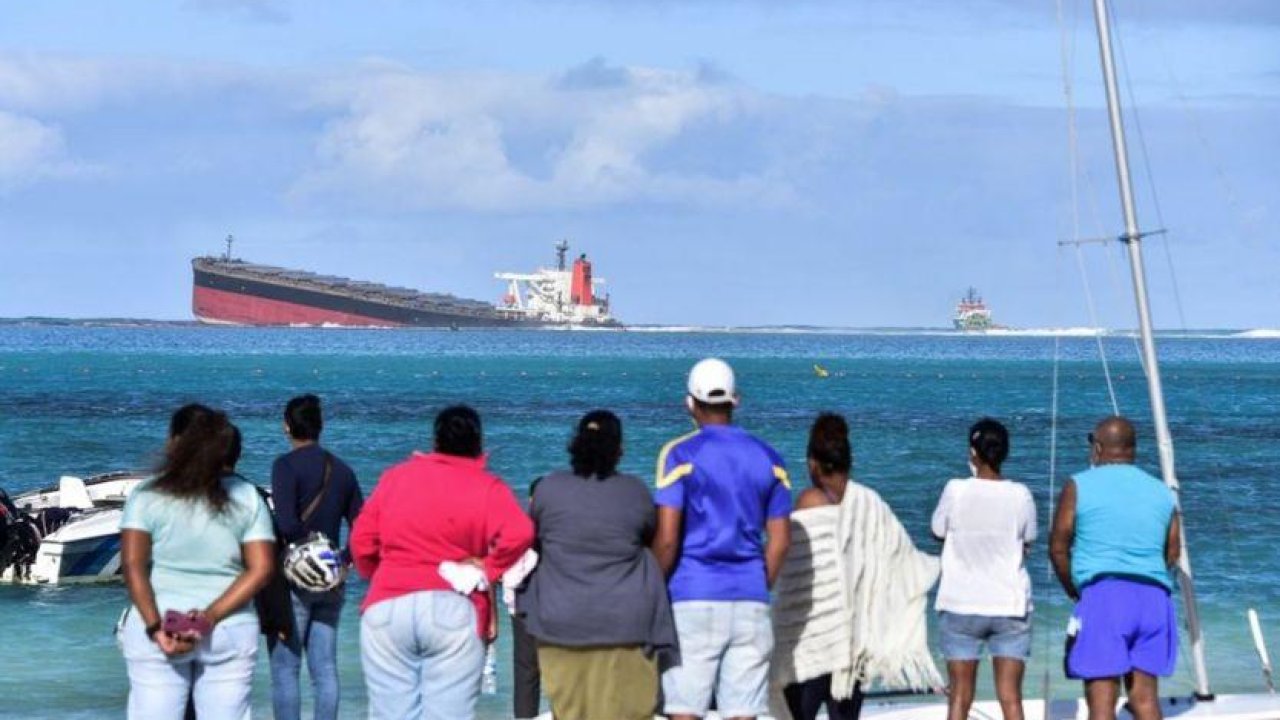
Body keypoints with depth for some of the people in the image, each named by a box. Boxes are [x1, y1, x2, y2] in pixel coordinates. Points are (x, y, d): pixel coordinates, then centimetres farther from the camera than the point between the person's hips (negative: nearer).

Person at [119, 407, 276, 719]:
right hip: (231, 632, 2)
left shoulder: (147, 496, 0)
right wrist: (211, 616, -10)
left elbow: (133, 566, -11)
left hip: (160, 630, -2)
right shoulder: (247, 497, 7)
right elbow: (261, 569, -2)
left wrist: (154, 627, -14)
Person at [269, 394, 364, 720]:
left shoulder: (286, 466, -9)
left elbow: (286, 524, -21)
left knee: (284, 669, -1)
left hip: (294, 579, -6)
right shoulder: (342, 470, 10)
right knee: (324, 668, 8)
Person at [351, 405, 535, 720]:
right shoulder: (486, 487, 2)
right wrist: (489, 569, -1)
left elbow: (361, 543, 11)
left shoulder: (394, 477, 11)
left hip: (386, 610, 2)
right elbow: (518, 534, -16)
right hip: (453, 612, -2)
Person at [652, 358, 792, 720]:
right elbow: (779, 541, 9)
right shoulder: (768, 458, 10)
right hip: (750, 602, 4)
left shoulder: (680, 454, -3)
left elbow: (666, 538, -9)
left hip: (693, 599, -4)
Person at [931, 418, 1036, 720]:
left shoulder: (956, 491, -9)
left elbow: (938, 531, 4)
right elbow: (1027, 541, 5)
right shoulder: (1020, 496, -6)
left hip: (961, 606, 0)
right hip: (1010, 605, 0)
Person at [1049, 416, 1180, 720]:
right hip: (1154, 597, 4)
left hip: (1103, 595, -4)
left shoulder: (1079, 486, 3)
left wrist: (1074, 590, 17)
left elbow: (1058, 548, 3)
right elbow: (1172, 553, 14)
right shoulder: (1162, 492, 15)